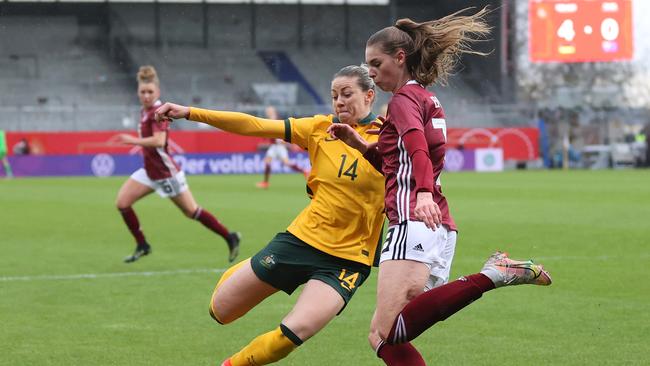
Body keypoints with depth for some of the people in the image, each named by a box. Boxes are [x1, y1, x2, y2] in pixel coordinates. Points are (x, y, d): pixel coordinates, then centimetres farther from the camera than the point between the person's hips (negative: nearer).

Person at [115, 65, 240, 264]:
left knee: (192, 212, 2)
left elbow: (158, 141, -35)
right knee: (122, 202, -2)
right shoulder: (146, 110, 5)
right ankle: (142, 246, 10)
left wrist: (134, 141, -29)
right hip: (150, 171, 8)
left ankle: (230, 238, 16)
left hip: (166, 172, -8)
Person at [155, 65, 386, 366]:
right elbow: (256, 126, -2)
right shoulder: (322, 128, 2)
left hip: (347, 260, -3)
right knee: (221, 310, 7)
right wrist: (190, 113, -7)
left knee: (293, 333, -23)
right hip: (301, 238, 3)